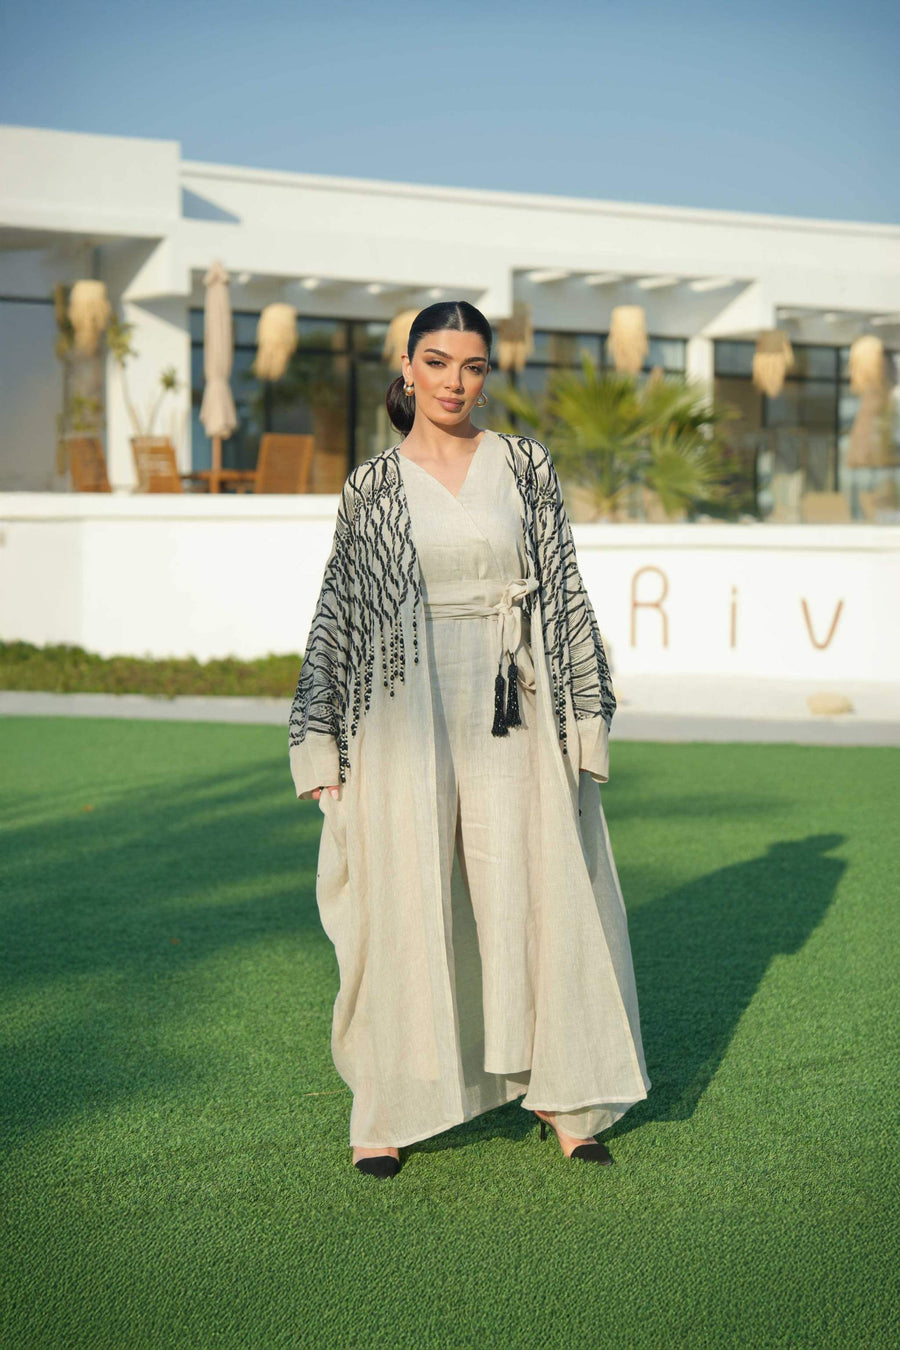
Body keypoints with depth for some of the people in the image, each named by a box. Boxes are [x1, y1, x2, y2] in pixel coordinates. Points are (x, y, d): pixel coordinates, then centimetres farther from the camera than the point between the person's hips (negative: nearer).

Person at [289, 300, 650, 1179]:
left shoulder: (525, 466, 7)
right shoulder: (371, 487, 5)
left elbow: (566, 593, 7)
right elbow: (336, 614, 8)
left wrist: (585, 715, 2)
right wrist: (320, 748, 3)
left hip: (508, 711, 1)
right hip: (406, 710, -1)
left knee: (532, 895, 1)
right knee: (404, 903, 1)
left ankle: (561, 1093, 15)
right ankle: (389, 1112, 11)